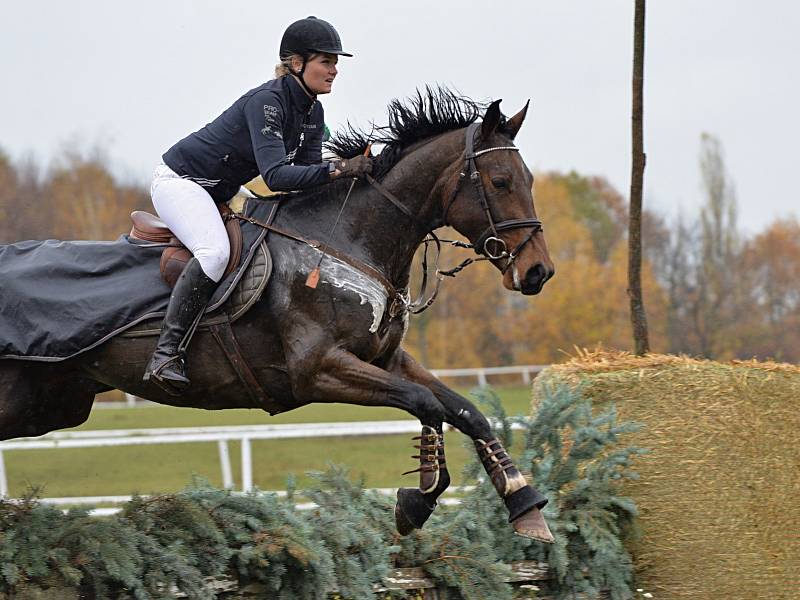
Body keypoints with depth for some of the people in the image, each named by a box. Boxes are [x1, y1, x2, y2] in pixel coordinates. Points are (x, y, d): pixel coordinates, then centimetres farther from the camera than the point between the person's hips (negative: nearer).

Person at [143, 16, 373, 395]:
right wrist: (337, 170, -43)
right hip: (181, 179, -10)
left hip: (220, 194, 10)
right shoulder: (266, 101, -27)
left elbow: (307, 177, -1)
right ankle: (165, 356, -33)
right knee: (215, 251, -32)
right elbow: (275, 175, -37)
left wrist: (352, 169, -17)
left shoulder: (312, 113, 2)